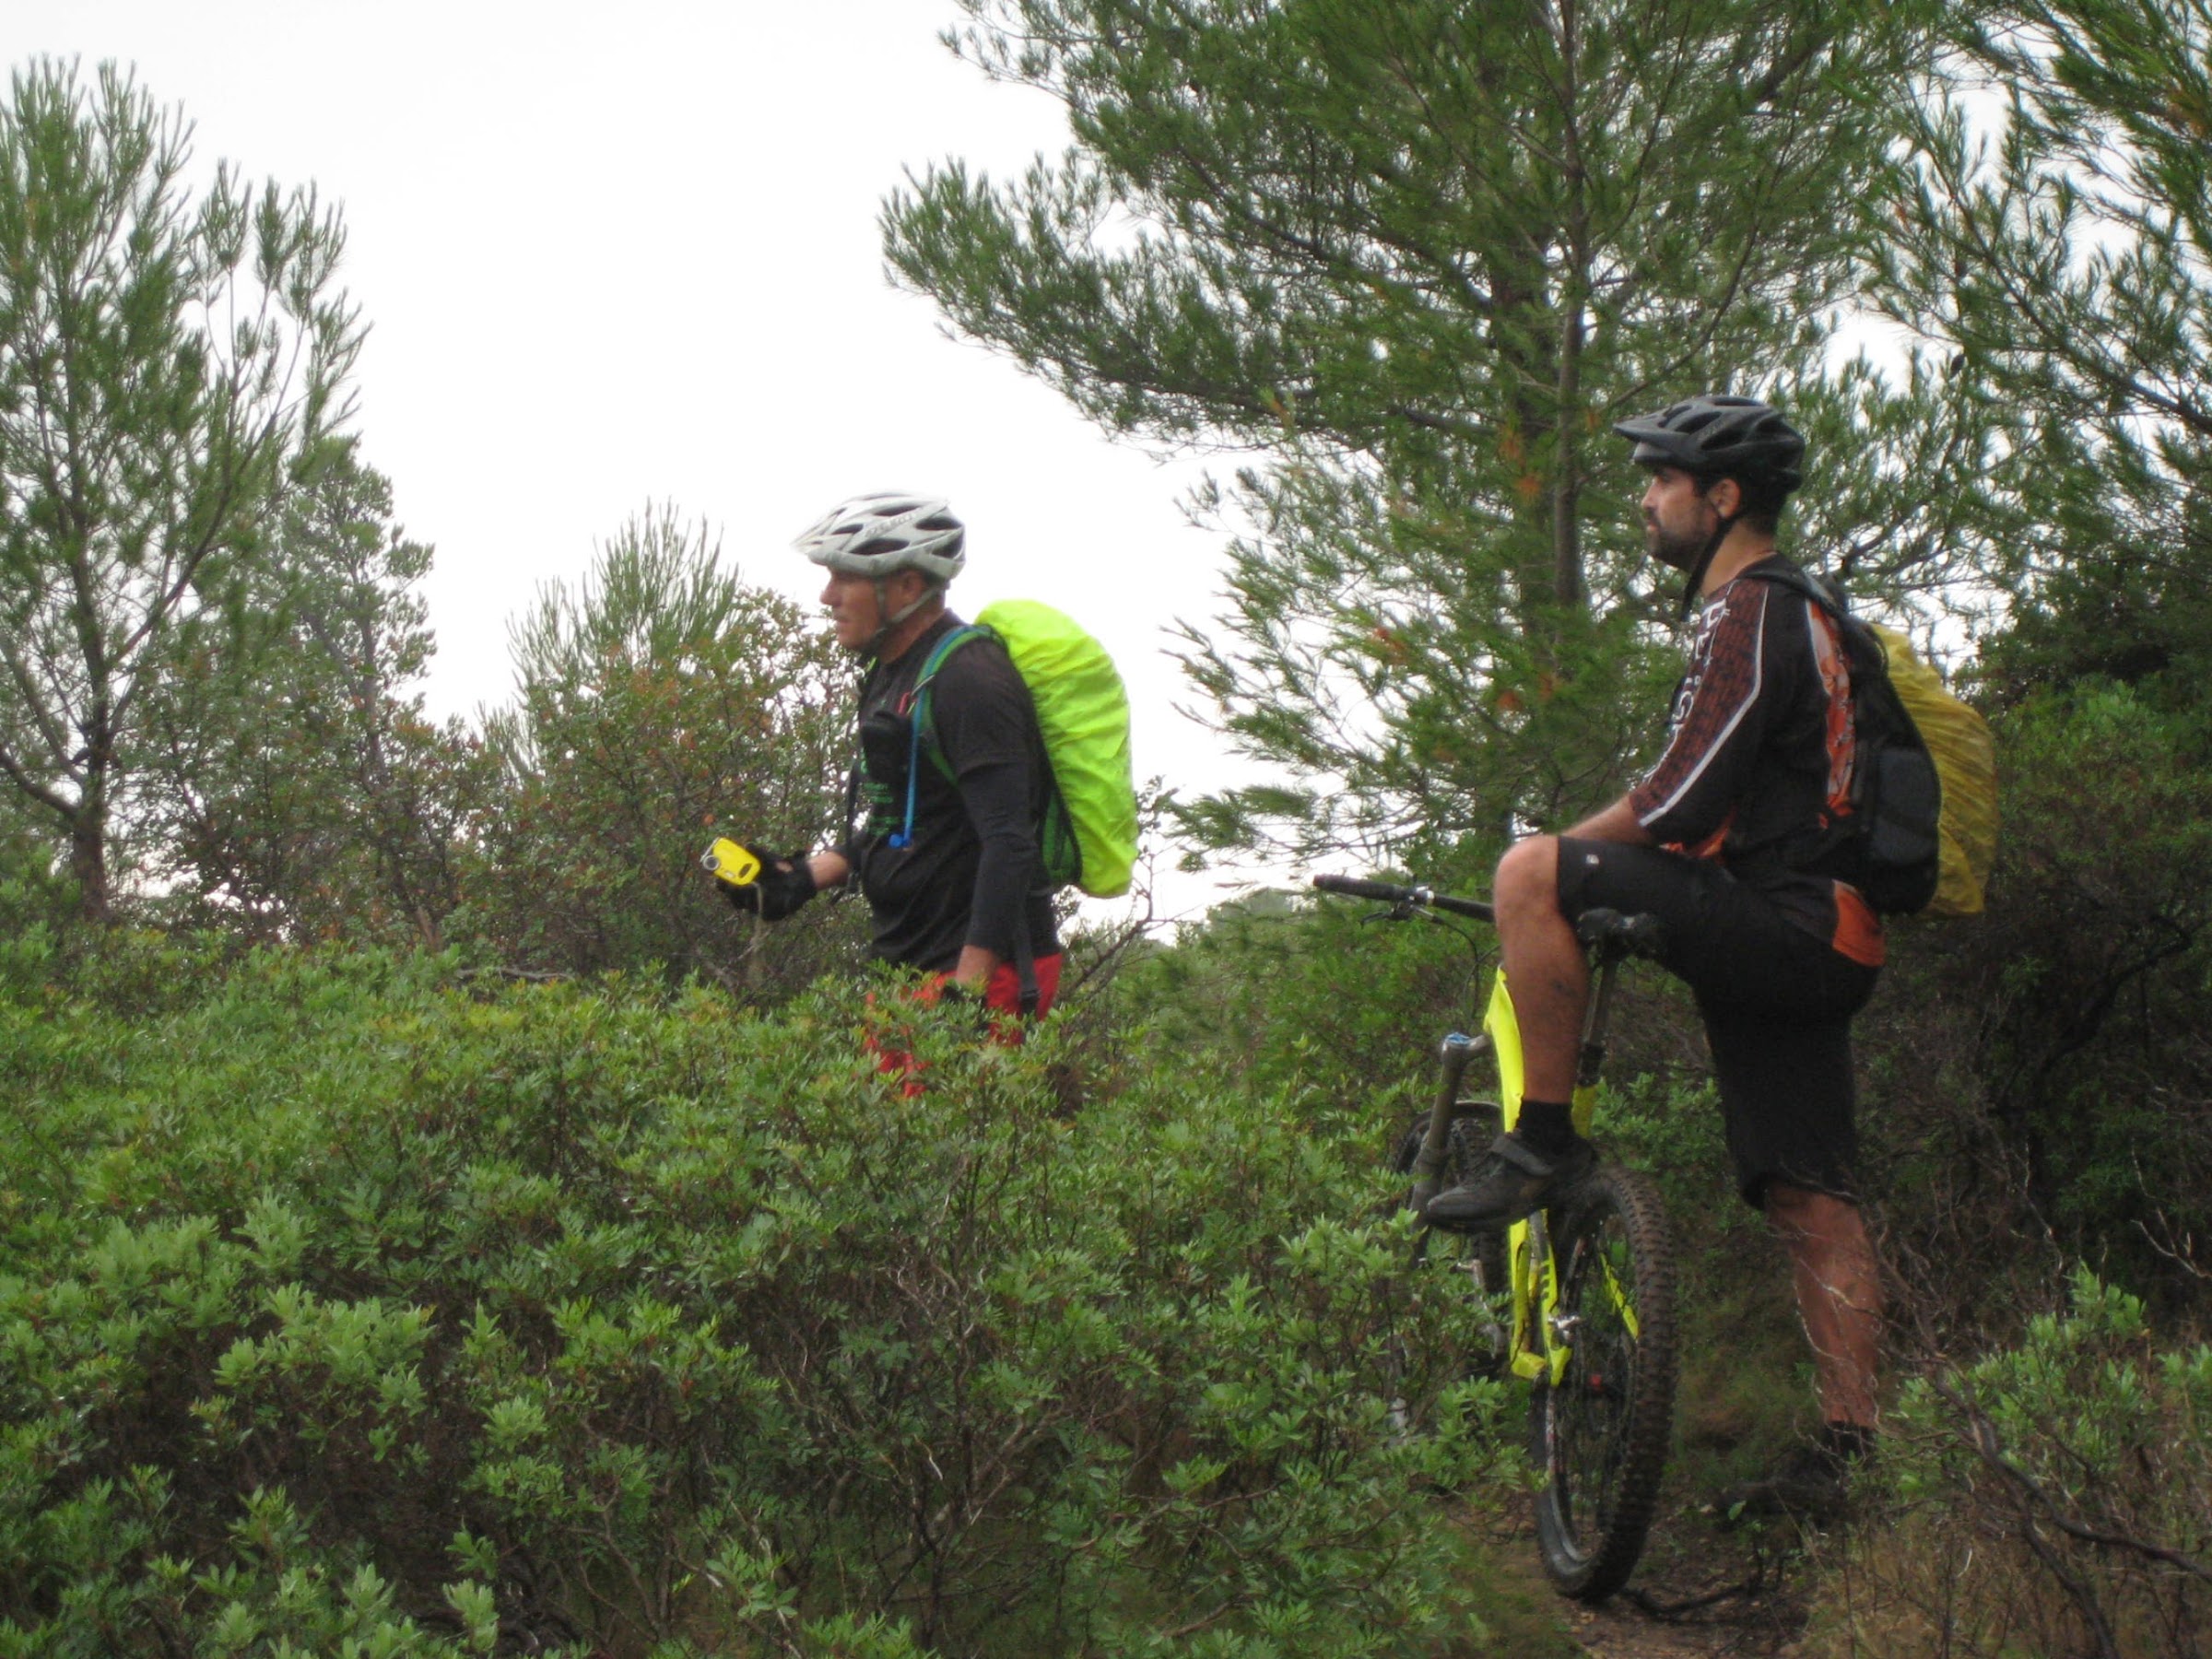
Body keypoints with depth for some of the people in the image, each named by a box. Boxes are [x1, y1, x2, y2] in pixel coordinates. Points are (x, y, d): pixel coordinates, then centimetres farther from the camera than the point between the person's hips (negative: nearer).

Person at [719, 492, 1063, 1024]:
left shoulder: (968, 678, -16)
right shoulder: (892, 675, 16)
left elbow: (1009, 844, -23)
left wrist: (968, 990, -26)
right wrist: (801, 876, 10)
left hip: (982, 971, -9)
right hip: (918, 968, 9)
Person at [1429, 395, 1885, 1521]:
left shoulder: (1750, 613, -9)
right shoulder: (1797, 615, 24)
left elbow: (1680, 803, -18)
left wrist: (1563, 855, -4)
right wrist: (1601, 862, 29)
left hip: (1771, 923, -10)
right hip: (1825, 947, 10)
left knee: (1533, 872, -20)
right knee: (1809, 1203, 8)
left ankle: (1544, 1142, -16)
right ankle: (1841, 1456, 9)